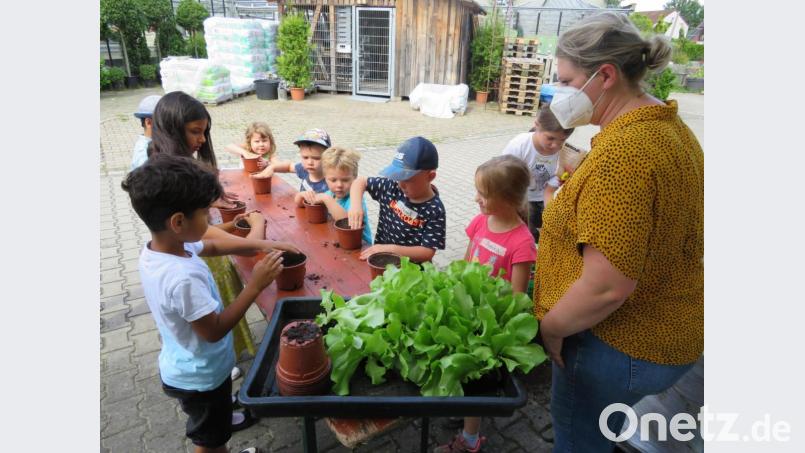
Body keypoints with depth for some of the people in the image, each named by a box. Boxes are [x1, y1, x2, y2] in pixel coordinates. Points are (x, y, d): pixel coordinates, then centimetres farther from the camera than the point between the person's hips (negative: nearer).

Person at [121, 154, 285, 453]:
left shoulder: (157, 247, -11)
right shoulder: (183, 278, -40)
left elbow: (213, 246, 5)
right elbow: (214, 330, -30)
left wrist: (260, 245, -6)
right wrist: (255, 286, -31)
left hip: (185, 368, 8)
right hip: (201, 376, -8)